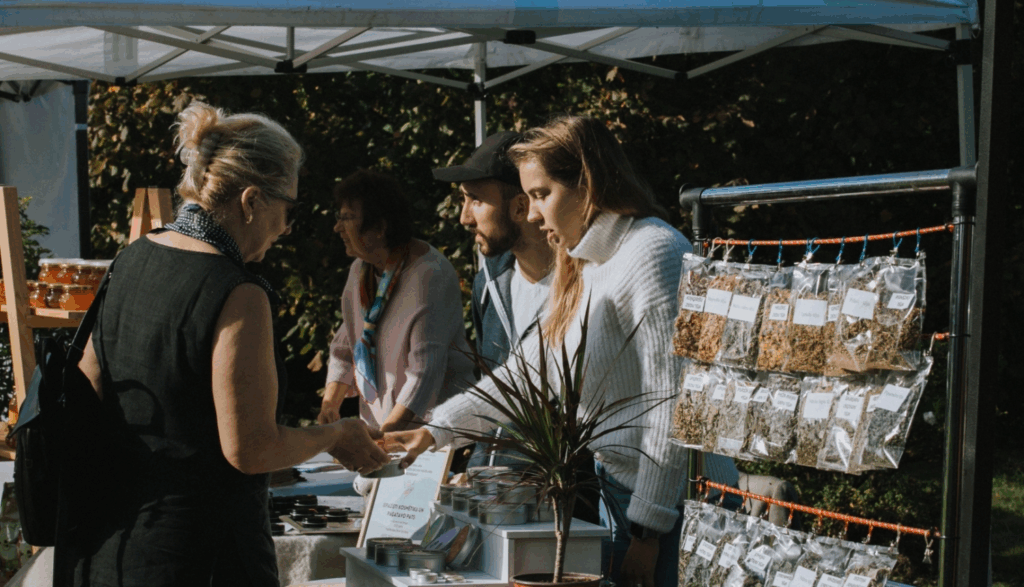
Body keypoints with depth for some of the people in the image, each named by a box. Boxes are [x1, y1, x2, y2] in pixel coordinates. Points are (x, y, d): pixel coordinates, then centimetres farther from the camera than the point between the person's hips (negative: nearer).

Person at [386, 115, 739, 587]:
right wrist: (435, 431, 13)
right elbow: (526, 371, 20)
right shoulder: (585, 270, 16)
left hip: (669, 499, -9)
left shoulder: (652, 253, -15)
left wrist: (648, 529, -19)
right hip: (617, 492, 9)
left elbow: (671, 404, -20)